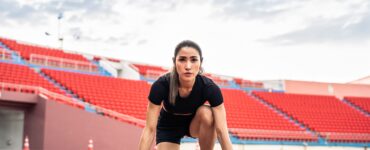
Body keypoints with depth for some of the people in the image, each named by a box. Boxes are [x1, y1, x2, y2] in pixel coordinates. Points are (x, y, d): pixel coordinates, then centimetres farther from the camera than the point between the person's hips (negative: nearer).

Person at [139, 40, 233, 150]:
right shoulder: (161, 86, -33)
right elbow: (150, 129, -31)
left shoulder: (209, 88, -31)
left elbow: (222, 130, -32)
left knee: (206, 113, -33)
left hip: (194, 123, 0)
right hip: (168, 126, 1)